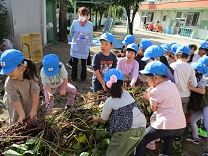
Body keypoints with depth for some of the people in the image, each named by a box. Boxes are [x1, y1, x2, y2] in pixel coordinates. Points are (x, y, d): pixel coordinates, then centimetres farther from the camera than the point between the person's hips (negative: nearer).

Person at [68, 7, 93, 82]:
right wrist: (76, 39, 10)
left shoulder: (90, 24, -7)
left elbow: (90, 36, 4)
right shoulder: (75, 23, -8)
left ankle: (83, 78, 26)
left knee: (84, 64, 9)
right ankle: (73, 77, 28)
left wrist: (88, 44, 4)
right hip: (75, 47, 1)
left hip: (85, 48, 0)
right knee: (74, 63, 12)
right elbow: (71, 33, 7)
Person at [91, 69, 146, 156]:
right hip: (142, 127, 6)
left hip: (128, 131, -6)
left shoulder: (109, 101, -4)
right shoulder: (126, 93, 10)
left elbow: (103, 119, 11)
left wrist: (95, 119, 35)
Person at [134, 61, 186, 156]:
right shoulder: (172, 85, 8)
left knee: (141, 139, 8)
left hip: (165, 126, -8)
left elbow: (153, 109, -2)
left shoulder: (155, 91, -13)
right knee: (168, 135, 39)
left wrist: (149, 97, 9)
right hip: (181, 126, 8)